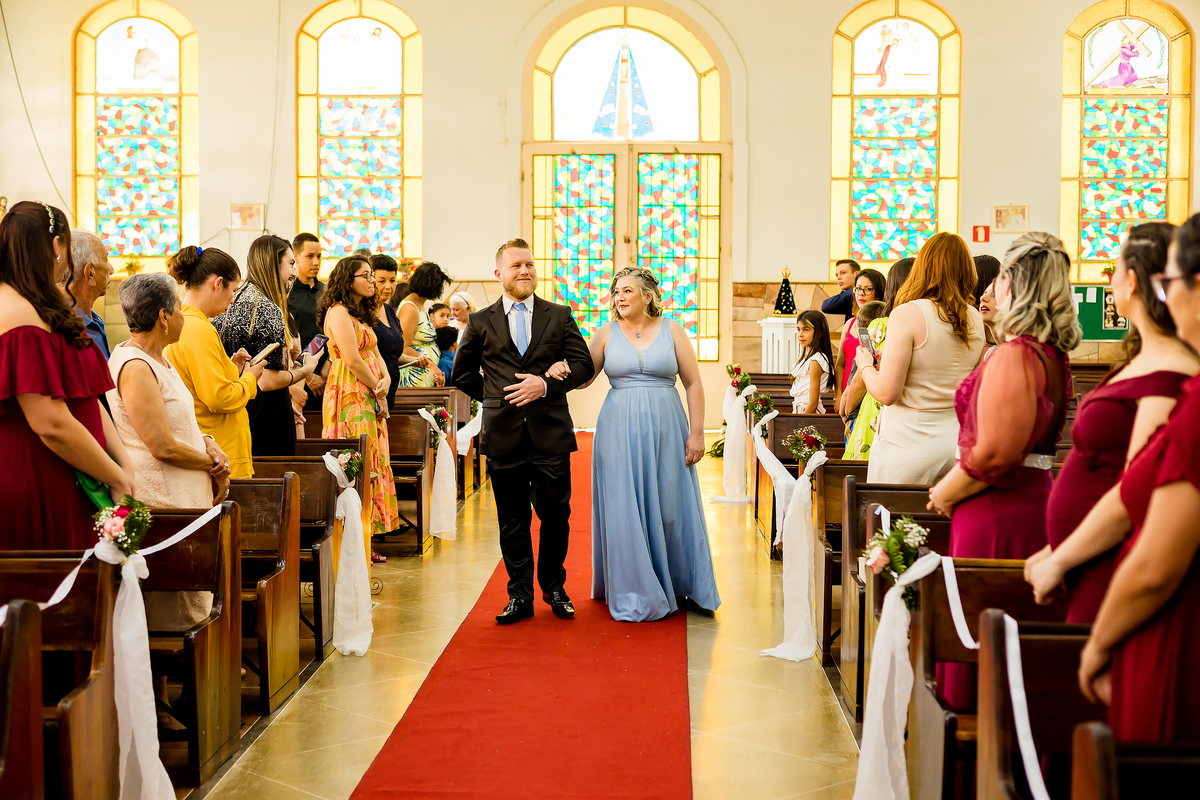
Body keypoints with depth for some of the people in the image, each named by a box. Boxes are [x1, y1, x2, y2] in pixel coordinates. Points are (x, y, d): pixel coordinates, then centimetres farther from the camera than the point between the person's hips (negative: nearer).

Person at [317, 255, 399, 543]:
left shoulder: (361, 314, 21)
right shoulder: (338, 312, -10)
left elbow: (375, 354, 18)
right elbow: (352, 360, -16)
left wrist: (385, 381, -1)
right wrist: (378, 389, -7)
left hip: (370, 398, 10)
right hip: (350, 397, -10)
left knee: (370, 465, 7)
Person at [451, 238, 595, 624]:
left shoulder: (560, 316, 8)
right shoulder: (481, 322, 7)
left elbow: (584, 365, 2)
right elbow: (462, 373, 16)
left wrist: (546, 385, -12)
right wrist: (496, 398, 9)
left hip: (551, 433, 0)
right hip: (503, 436, 0)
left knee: (555, 515, 6)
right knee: (512, 521, 6)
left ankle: (554, 589, 23)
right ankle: (520, 595, 16)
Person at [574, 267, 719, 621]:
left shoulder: (671, 330, 4)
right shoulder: (607, 334, 6)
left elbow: (694, 384, 2)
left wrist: (697, 433, -4)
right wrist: (561, 371, -17)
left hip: (664, 431, 0)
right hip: (619, 432, 1)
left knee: (668, 508, 4)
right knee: (624, 510, 1)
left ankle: (677, 584, 22)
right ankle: (636, 593, 13)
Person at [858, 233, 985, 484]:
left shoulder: (908, 314, -13)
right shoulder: (975, 318, 5)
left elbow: (886, 392, -16)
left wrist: (865, 365, 4)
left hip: (909, 442, -6)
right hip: (957, 439, 6)